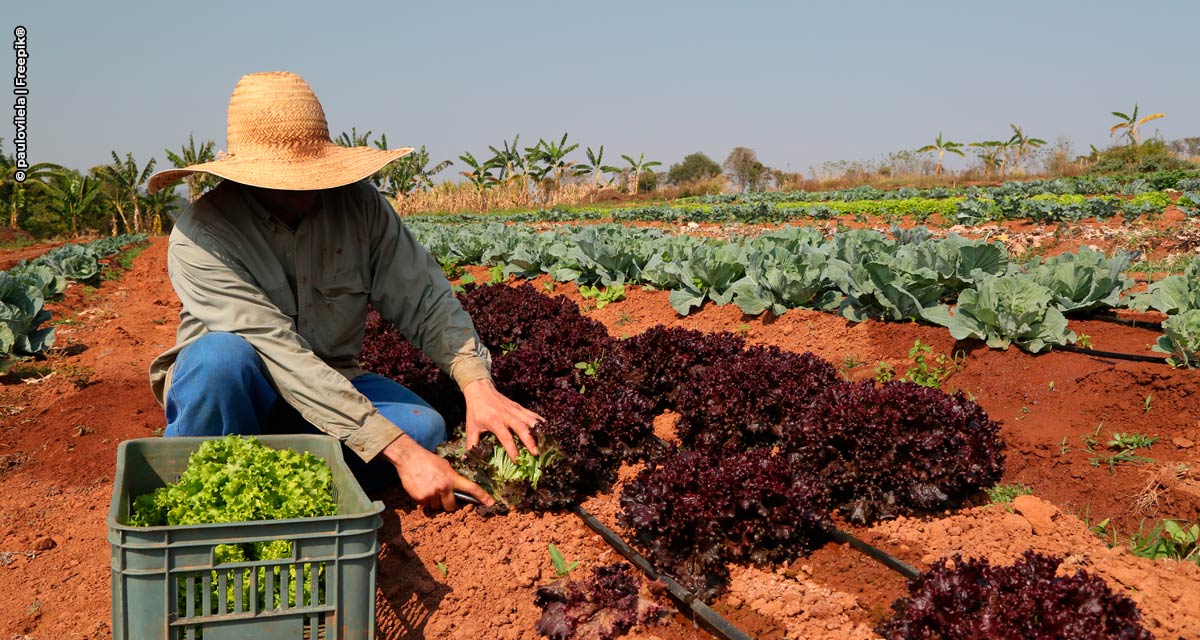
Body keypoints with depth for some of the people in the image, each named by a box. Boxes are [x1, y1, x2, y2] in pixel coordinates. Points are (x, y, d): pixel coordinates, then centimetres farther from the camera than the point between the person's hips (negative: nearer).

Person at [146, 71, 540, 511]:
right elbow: (281, 356, -32)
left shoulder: (358, 204, -10)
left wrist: (477, 383, -30)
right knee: (222, 355, -36)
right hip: (227, 393, -3)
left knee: (424, 427, -24)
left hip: (328, 391, 3)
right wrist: (398, 451, -38)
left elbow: (424, 300, -10)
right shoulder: (201, 236, -23)